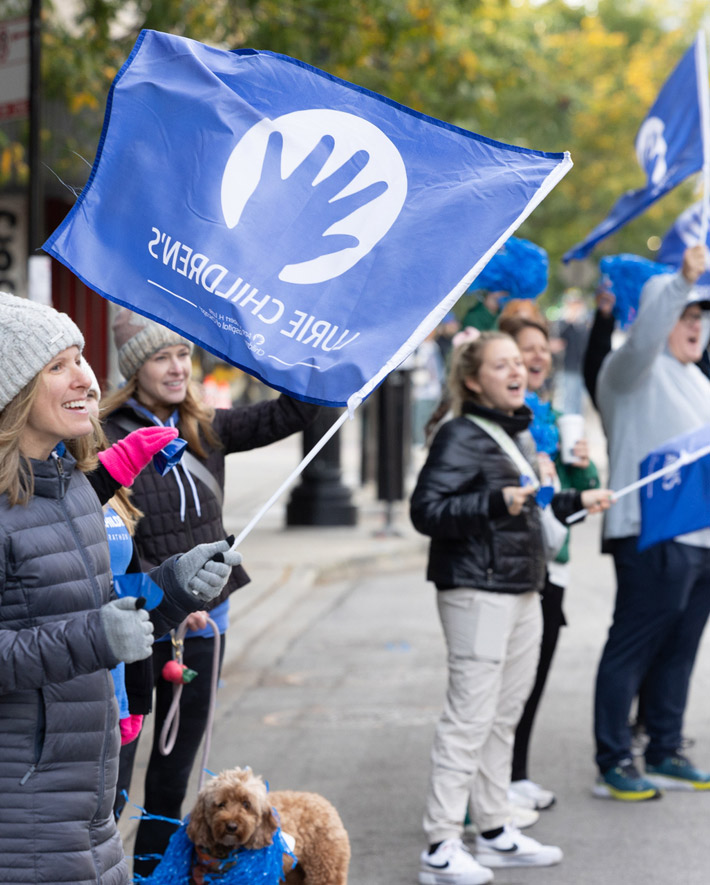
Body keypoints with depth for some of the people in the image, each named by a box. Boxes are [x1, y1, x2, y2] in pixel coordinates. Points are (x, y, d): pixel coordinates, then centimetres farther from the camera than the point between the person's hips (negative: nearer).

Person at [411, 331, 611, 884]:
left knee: (504, 717, 14)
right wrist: (496, 502, -29)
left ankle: (496, 833, 23)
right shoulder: (461, 437, -12)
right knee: (470, 718, -10)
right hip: (477, 592, -9)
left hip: (522, 590, 9)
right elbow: (426, 510, -21)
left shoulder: (520, 433, 17)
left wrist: (576, 501, 33)